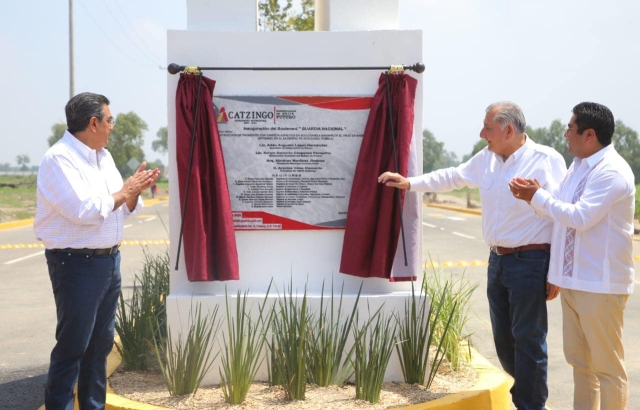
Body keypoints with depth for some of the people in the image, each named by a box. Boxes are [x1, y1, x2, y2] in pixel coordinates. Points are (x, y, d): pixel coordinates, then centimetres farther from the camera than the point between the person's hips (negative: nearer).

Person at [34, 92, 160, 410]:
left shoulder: (104, 157, 13)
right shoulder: (60, 159, -14)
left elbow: (123, 209, 17)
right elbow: (84, 210, -25)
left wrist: (134, 191, -3)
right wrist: (123, 191, -13)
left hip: (109, 260, 9)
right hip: (76, 263, -8)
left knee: (101, 343, 14)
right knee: (72, 346, -3)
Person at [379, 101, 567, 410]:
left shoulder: (546, 161, -13)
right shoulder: (486, 159, 8)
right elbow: (453, 177, 24)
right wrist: (409, 183, 21)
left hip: (530, 262, -7)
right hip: (497, 260, 7)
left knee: (528, 340, -1)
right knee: (504, 339, 14)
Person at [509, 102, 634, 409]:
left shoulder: (611, 171, -17)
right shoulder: (579, 166, 13)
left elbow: (580, 216, -23)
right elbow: (562, 212, 17)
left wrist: (538, 197, -13)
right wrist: (533, 197, 0)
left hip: (600, 283, -9)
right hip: (573, 281, 9)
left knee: (606, 365, 1)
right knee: (579, 361, 18)